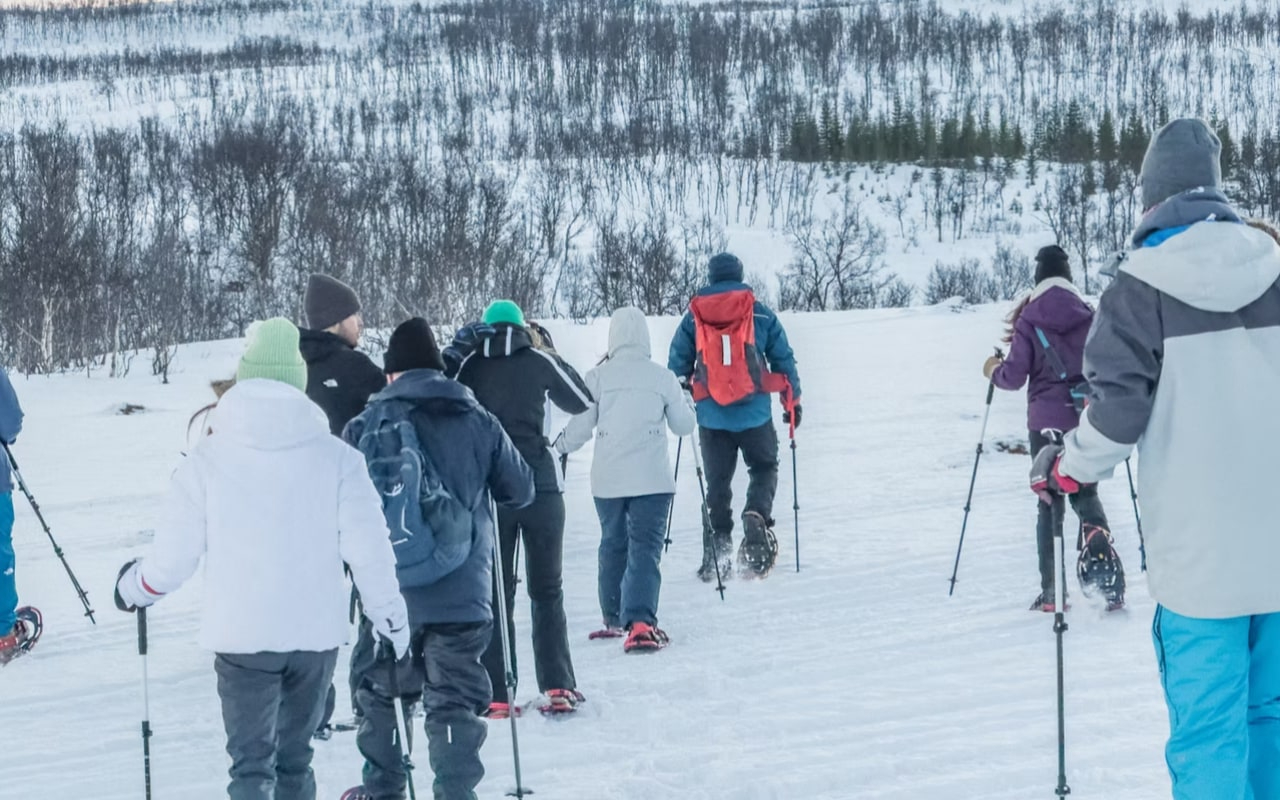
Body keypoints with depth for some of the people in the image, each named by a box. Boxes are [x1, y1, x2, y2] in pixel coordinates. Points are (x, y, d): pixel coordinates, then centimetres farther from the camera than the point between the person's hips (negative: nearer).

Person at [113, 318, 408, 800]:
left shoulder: (207, 458, -3)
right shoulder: (337, 456, -2)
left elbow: (173, 556, -1)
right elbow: (368, 547, -3)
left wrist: (133, 589, 20)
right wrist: (391, 615, 11)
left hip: (241, 636, -2)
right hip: (317, 633, 2)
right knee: (295, 759, 18)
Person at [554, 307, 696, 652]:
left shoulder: (597, 377, -3)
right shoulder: (663, 378, -2)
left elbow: (580, 428, 0)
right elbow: (683, 426, 8)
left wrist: (556, 447, 19)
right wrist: (687, 401, 28)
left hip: (608, 479, 2)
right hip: (652, 480, -1)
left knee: (612, 546, 19)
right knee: (645, 549, -4)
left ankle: (614, 619, 28)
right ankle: (640, 623, -21)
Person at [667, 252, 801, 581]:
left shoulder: (693, 317, 4)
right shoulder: (761, 314, 2)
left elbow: (677, 365, 7)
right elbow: (784, 360, 6)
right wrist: (793, 401, 16)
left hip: (711, 416, 1)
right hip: (755, 414, -1)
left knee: (717, 482, 11)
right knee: (764, 468, 16)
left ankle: (716, 551, 5)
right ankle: (757, 514, -13)